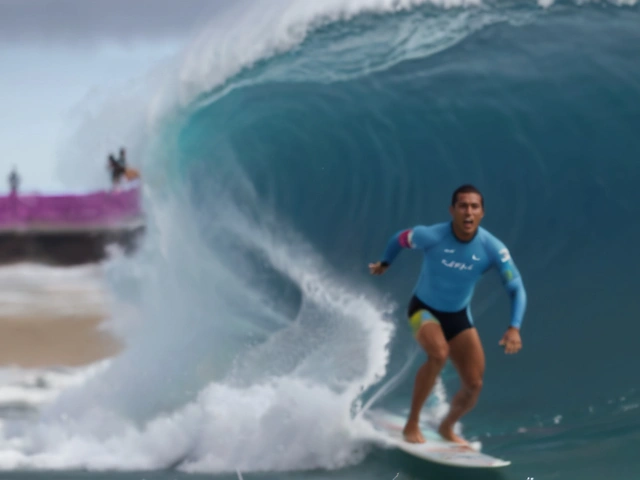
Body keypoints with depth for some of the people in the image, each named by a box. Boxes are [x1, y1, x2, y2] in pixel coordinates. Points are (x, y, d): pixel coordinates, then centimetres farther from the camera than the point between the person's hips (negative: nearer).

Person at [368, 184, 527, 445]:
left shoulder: (492, 248, -21)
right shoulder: (430, 236, -25)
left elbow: (517, 289, -17)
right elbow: (400, 239, -3)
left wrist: (514, 328, -32)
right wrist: (384, 263, 16)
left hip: (458, 316, 3)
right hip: (424, 310, -3)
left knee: (474, 385, -4)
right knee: (439, 353, -34)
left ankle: (447, 427, 28)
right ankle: (412, 424, -19)